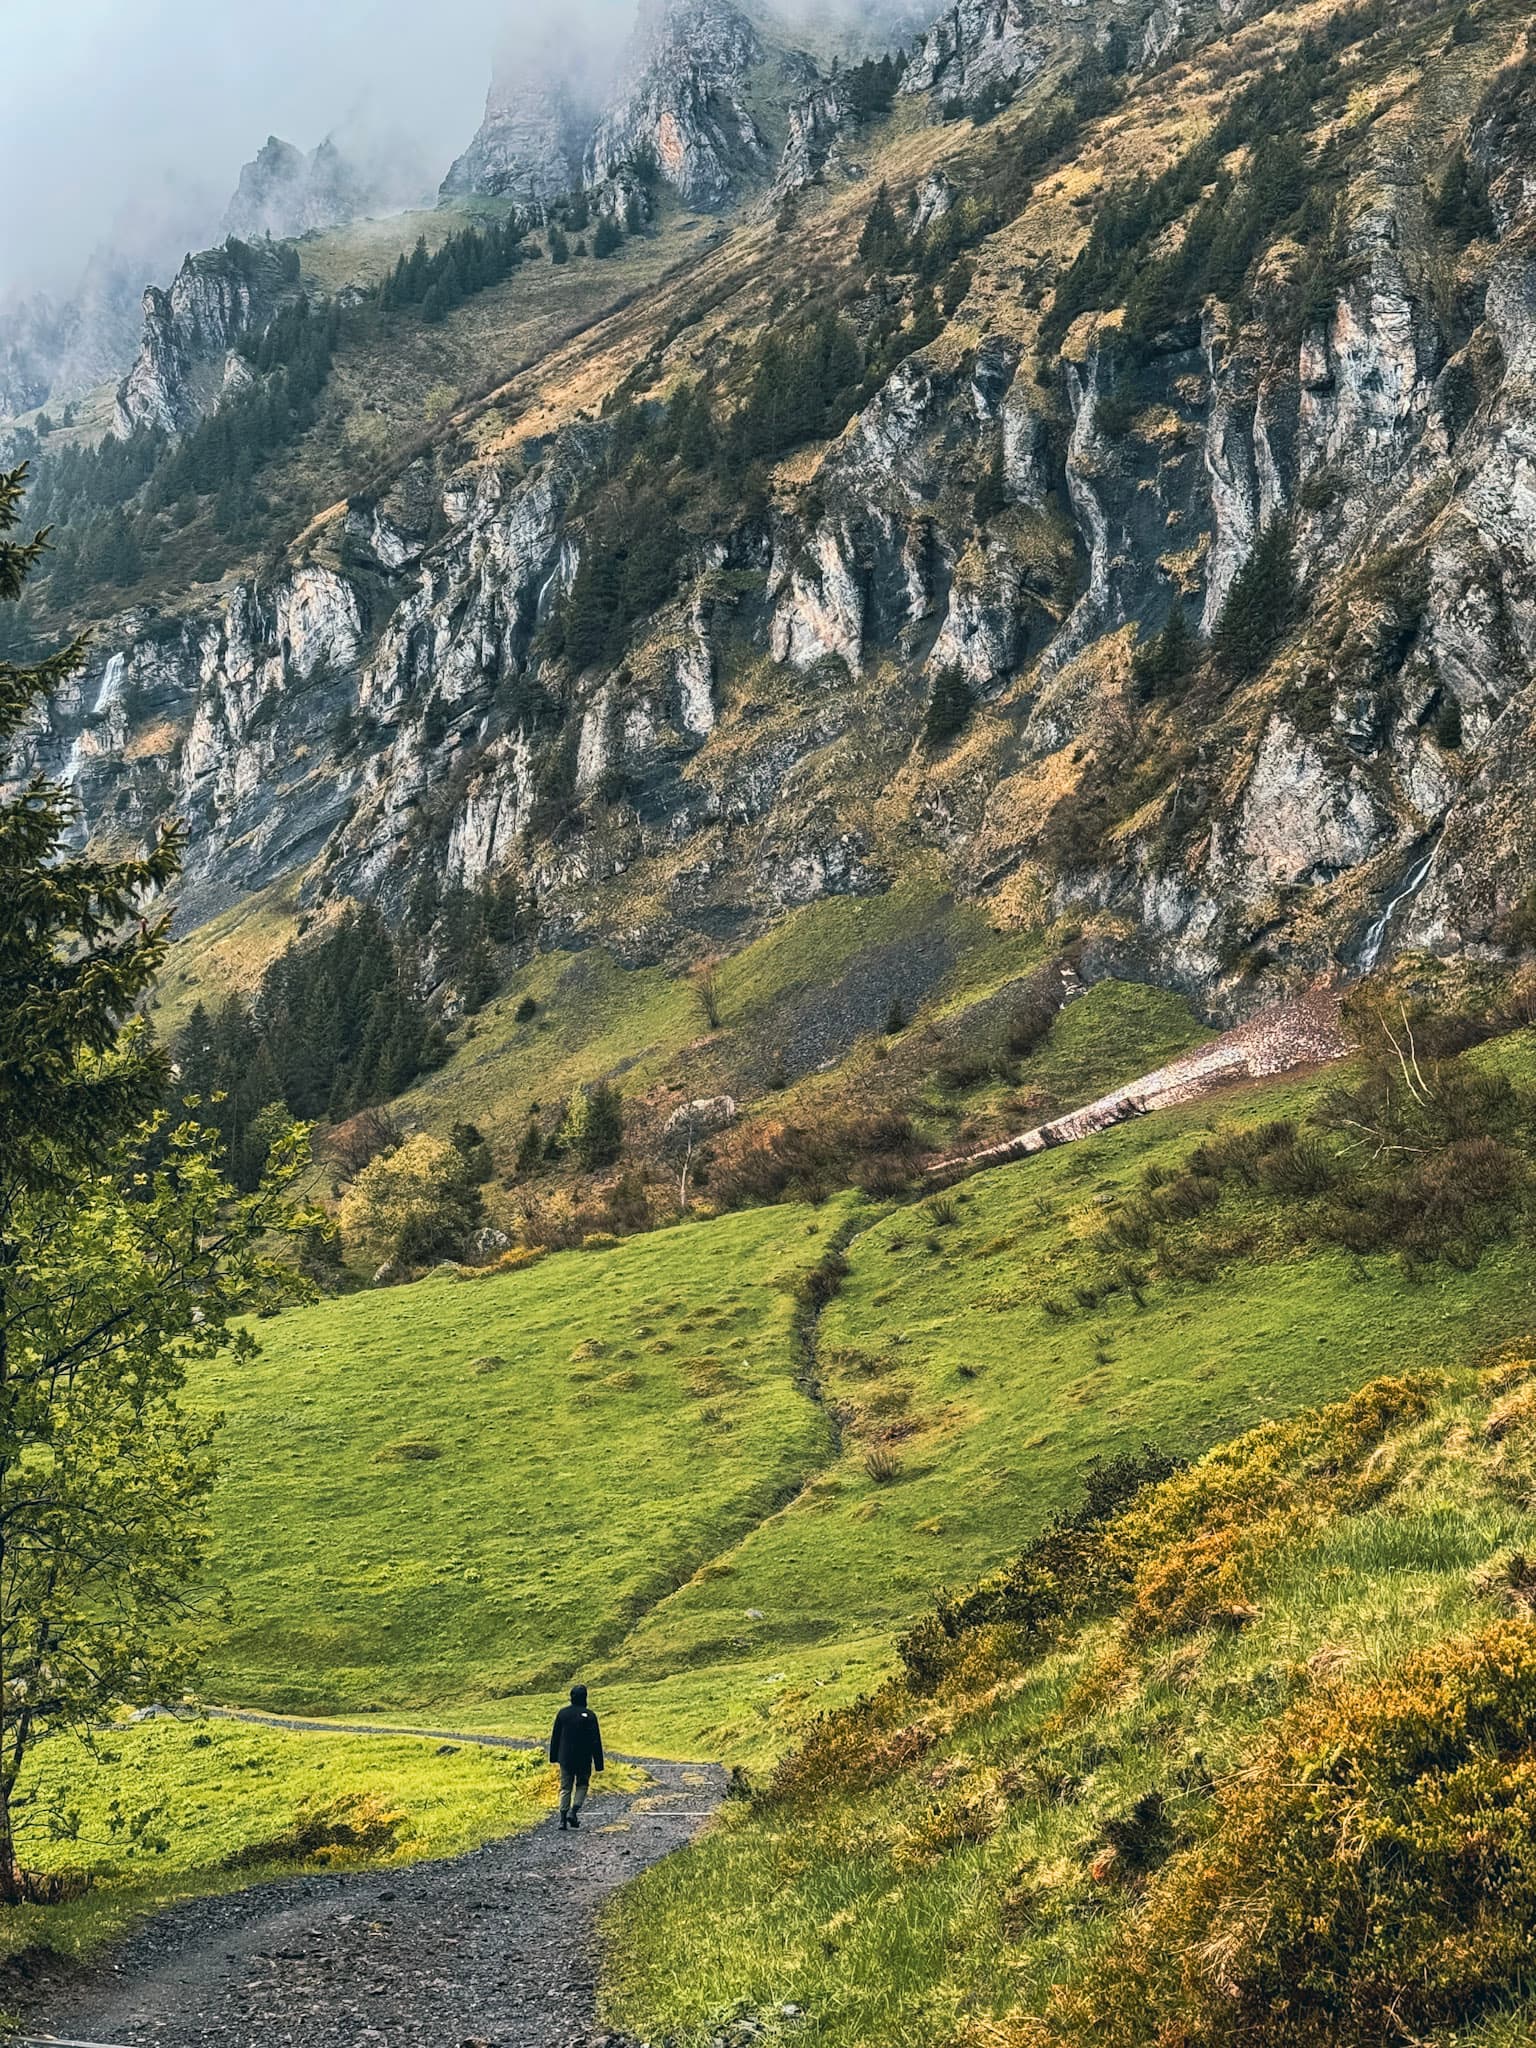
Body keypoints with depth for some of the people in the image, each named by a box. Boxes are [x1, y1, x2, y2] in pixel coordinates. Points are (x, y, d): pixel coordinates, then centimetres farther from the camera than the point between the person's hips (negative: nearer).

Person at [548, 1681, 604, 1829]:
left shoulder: (562, 1713, 0)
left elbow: (554, 1736, 7)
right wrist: (598, 1763, -5)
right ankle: (574, 1811, -4)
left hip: (565, 1758, 2)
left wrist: (553, 1756, 18)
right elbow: (596, 1741, -9)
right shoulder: (589, 1715, -10)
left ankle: (563, 1819, 1)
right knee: (582, 1785, 14)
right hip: (584, 1759, -2)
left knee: (565, 1787, 9)